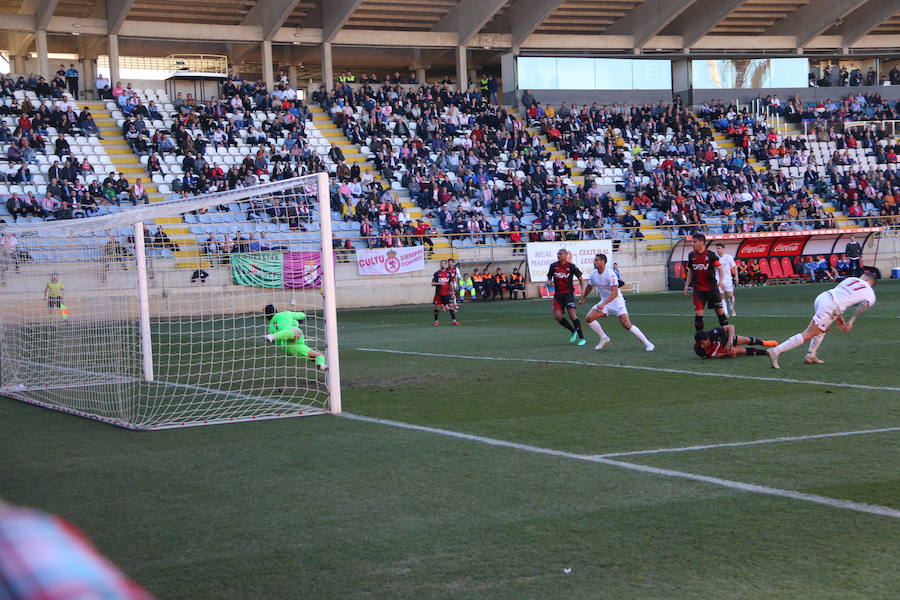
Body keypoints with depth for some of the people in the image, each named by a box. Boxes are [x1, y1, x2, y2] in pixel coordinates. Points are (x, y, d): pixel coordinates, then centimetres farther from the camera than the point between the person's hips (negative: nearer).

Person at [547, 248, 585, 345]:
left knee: (572, 314, -16)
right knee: (557, 316, -9)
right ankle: (573, 331, 16)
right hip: (558, 294, 4)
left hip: (568, 293, -4)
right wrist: (549, 282, -10)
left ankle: (581, 338, -10)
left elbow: (581, 279, 4)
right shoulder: (553, 266, 3)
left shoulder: (571, 267, -6)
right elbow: (549, 278, 15)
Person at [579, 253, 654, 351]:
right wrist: (583, 299, 33)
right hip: (604, 301, 7)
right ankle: (604, 338, 9)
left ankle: (647, 343, -10)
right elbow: (589, 288, 21)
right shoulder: (593, 275, -1)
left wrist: (603, 304, -39)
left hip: (616, 300, -7)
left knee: (626, 324, -19)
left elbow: (615, 293, -29)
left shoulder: (610, 274, -23)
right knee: (589, 318, -10)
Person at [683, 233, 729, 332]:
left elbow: (720, 269, -6)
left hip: (711, 288, -3)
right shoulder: (691, 255, 4)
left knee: (719, 310, 4)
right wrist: (687, 285, 12)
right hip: (698, 289, 3)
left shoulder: (711, 254, -7)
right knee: (698, 312, -5)